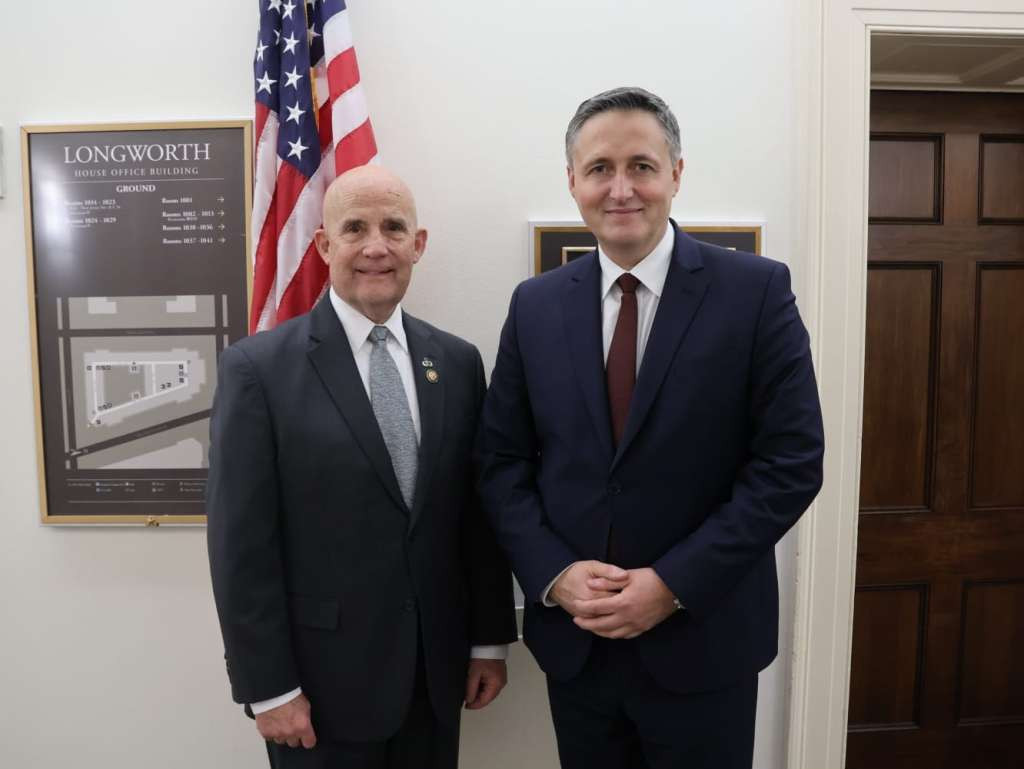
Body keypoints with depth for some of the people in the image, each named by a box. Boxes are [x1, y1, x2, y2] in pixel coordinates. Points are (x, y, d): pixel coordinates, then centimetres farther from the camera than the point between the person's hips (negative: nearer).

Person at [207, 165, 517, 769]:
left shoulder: (458, 361, 1)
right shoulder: (259, 367, -11)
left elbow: (478, 513, 4)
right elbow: (242, 545, -10)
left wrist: (490, 638, 5)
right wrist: (269, 687, -9)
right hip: (323, 681, -3)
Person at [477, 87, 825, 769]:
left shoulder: (757, 290, -8)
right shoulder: (535, 304, 1)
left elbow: (791, 462, -11)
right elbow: (503, 460, 2)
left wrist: (674, 584, -15)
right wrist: (553, 574, -11)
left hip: (703, 638, -2)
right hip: (572, 636, 3)